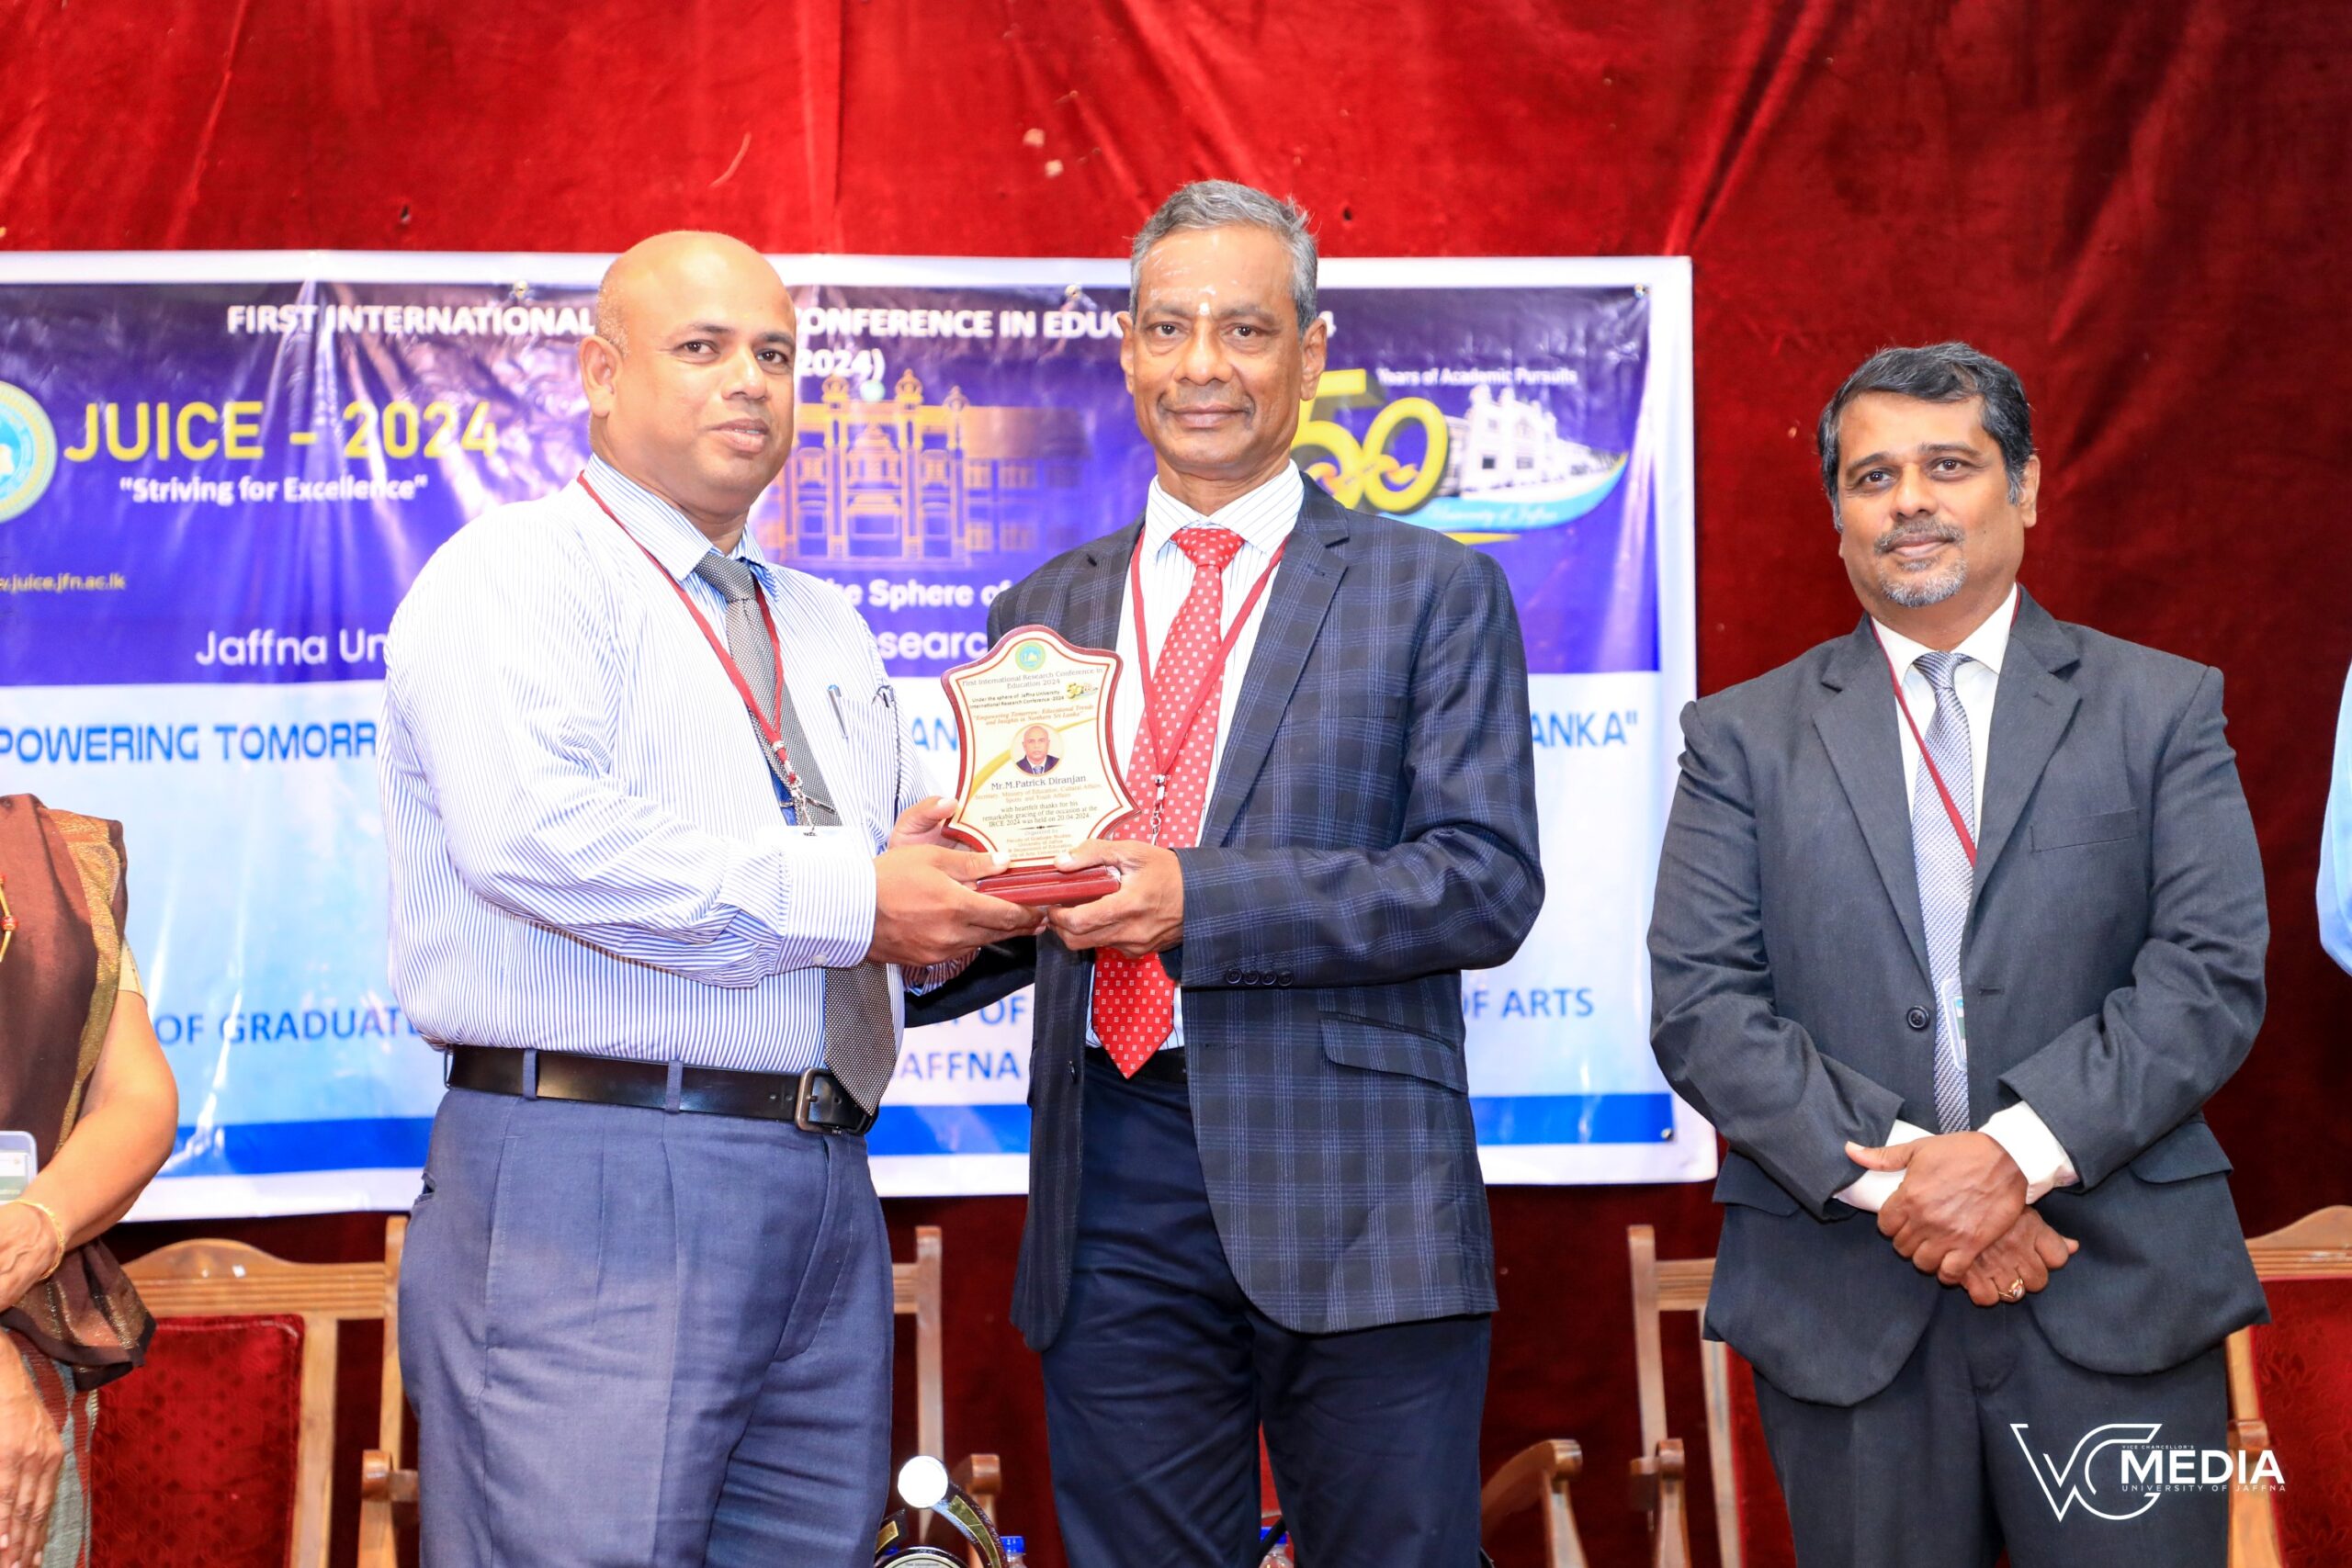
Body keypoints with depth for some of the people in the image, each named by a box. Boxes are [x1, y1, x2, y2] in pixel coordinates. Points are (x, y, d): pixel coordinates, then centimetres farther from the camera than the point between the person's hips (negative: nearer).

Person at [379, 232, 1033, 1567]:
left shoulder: (827, 630, 25)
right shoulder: (514, 575, -1)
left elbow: (888, 863, 25)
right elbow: (534, 838, -19)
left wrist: (937, 892, -1)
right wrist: (842, 896, -16)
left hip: (821, 1192, 7)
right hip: (594, 1181, -7)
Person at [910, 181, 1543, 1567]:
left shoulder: (1433, 591, 3)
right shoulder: (1047, 610, 15)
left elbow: (1489, 884, -8)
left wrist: (1195, 897, -18)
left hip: (1350, 1193, -3)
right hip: (1114, 1193, 3)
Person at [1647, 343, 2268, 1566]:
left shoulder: (2160, 709, 8)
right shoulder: (1743, 737, 8)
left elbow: (2213, 973, -2)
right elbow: (1700, 1007, -1)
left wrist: (2020, 1153, -14)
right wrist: (1892, 1178, -13)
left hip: (2119, 1296, 0)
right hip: (1845, 1313, 1)